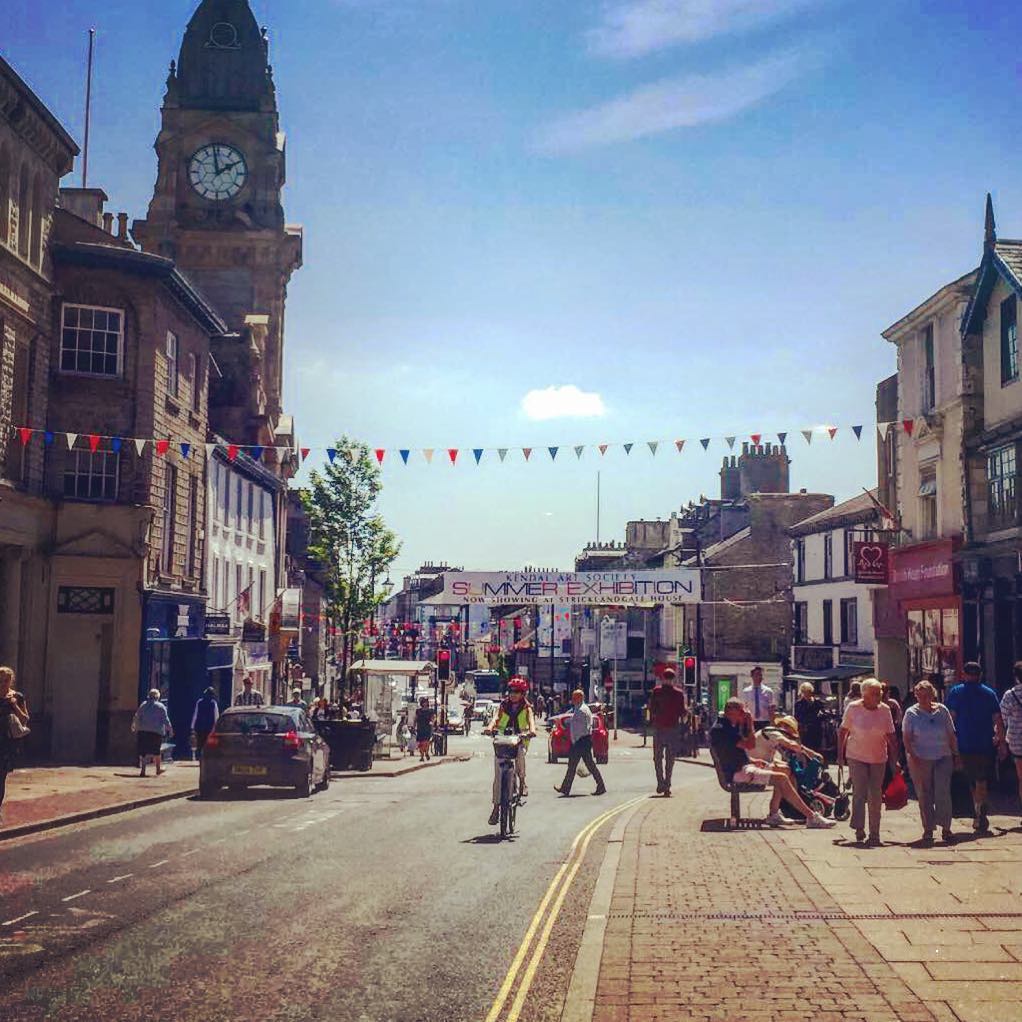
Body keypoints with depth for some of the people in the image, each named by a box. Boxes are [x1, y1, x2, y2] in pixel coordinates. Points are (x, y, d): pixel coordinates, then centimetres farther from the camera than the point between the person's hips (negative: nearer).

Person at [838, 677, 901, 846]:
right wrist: (840, 754, 1)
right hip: (856, 756, -2)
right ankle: (859, 828, -2)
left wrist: (895, 760, 1)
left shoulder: (885, 710, -2)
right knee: (859, 792, -12)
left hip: (878, 758, 3)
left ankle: (874, 834, 12)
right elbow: (842, 731, 2)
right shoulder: (853, 708, -8)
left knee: (875, 797, 5)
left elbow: (891, 737, 4)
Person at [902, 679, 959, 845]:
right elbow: (906, 738, -3)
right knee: (924, 796, 4)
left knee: (943, 793, -7)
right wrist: (912, 756, -14)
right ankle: (928, 829, 12)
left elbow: (951, 735, 11)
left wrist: (955, 754, 9)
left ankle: (946, 828, 2)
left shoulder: (942, 710, 6)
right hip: (920, 760, -1)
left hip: (943, 758, 1)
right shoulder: (911, 713, 1)